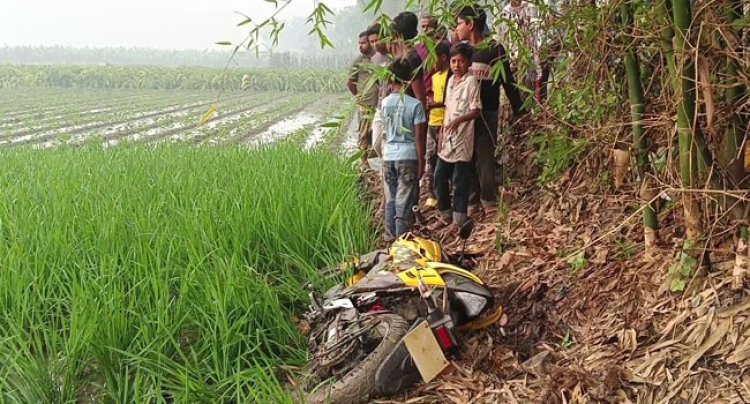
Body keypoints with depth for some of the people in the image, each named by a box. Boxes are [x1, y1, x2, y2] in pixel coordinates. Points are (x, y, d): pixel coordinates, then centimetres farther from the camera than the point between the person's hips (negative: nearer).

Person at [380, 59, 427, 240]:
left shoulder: (384, 103, 0)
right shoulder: (415, 104, -11)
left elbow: (384, 131, 8)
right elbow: (419, 137, -9)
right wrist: (421, 162, -4)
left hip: (388, 156, 4)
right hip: (408, 157, -4)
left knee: (390, 199, 14)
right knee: (404, 200, 2)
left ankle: (390, 236, 22)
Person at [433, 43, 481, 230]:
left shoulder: (471, 82, -11)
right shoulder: (451, 80, 11)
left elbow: (476, 111, -14)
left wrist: (458, 120, -29)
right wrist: (442, 133, 13)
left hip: (462, 139, -7)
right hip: (447, 139, 7)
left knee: (460, 181, 0)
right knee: (439, 176, 11)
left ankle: (458, 219, 11)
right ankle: (446, 214, 24)